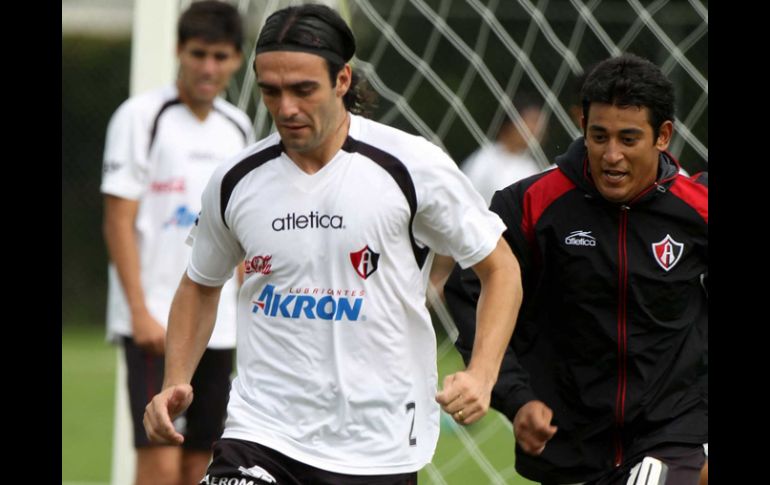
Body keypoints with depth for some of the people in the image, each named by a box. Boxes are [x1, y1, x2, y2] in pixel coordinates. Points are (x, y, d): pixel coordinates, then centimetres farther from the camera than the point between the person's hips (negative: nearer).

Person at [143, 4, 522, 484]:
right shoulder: (235, 181, 3)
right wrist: (175, 382, 5)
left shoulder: (413, 167, -7)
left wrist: (481, 375, -13)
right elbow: (200, 285, 20)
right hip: (262, 432, 2)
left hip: (378, 445, -2)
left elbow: (501, 268, 2)